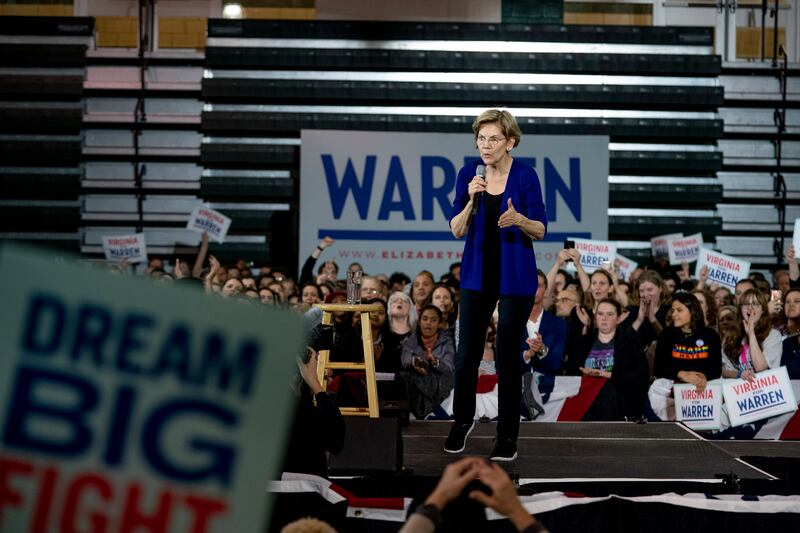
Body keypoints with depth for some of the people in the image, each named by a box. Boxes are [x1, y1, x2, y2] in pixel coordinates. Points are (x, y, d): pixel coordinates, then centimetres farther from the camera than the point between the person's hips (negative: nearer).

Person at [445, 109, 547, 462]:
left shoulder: (525, 175, -10)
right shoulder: (468, 174, -1)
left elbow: (540, 231, -7)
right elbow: (457, 230, -3)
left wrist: (518, 219, -28)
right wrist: (472, 200, -20)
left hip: (515, 276, -3)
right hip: (477, 274, 3)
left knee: (507, 356, 0)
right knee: (467, 353, 6)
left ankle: (508, 436, 12)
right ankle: (463, 420, 29)